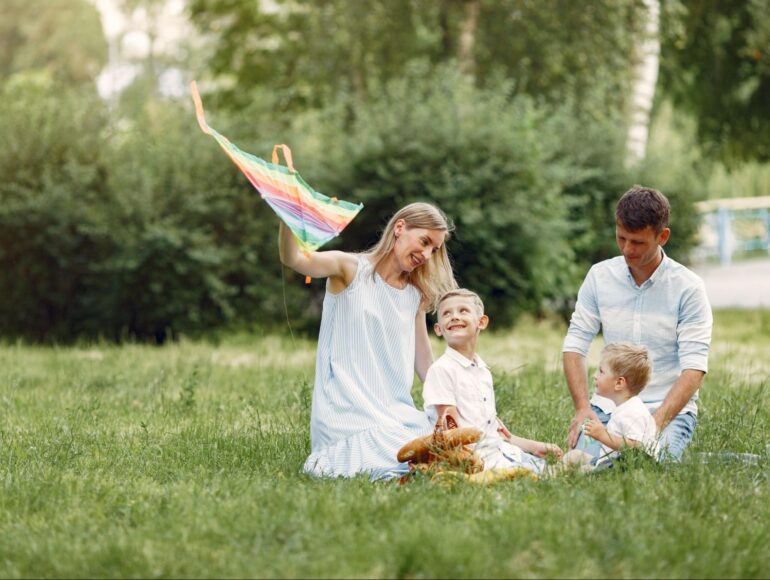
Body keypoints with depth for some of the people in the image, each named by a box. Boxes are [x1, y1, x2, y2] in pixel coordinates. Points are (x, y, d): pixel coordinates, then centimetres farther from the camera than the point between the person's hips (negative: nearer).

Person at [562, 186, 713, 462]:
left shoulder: (688, 288, -8)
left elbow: (694, 368, -13)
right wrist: (582, 407, -11)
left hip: (669, 408, -2)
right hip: (608, 407, 2)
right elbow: (575, 345, 5)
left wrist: (657, 422, -26)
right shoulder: (600, 276, 3)